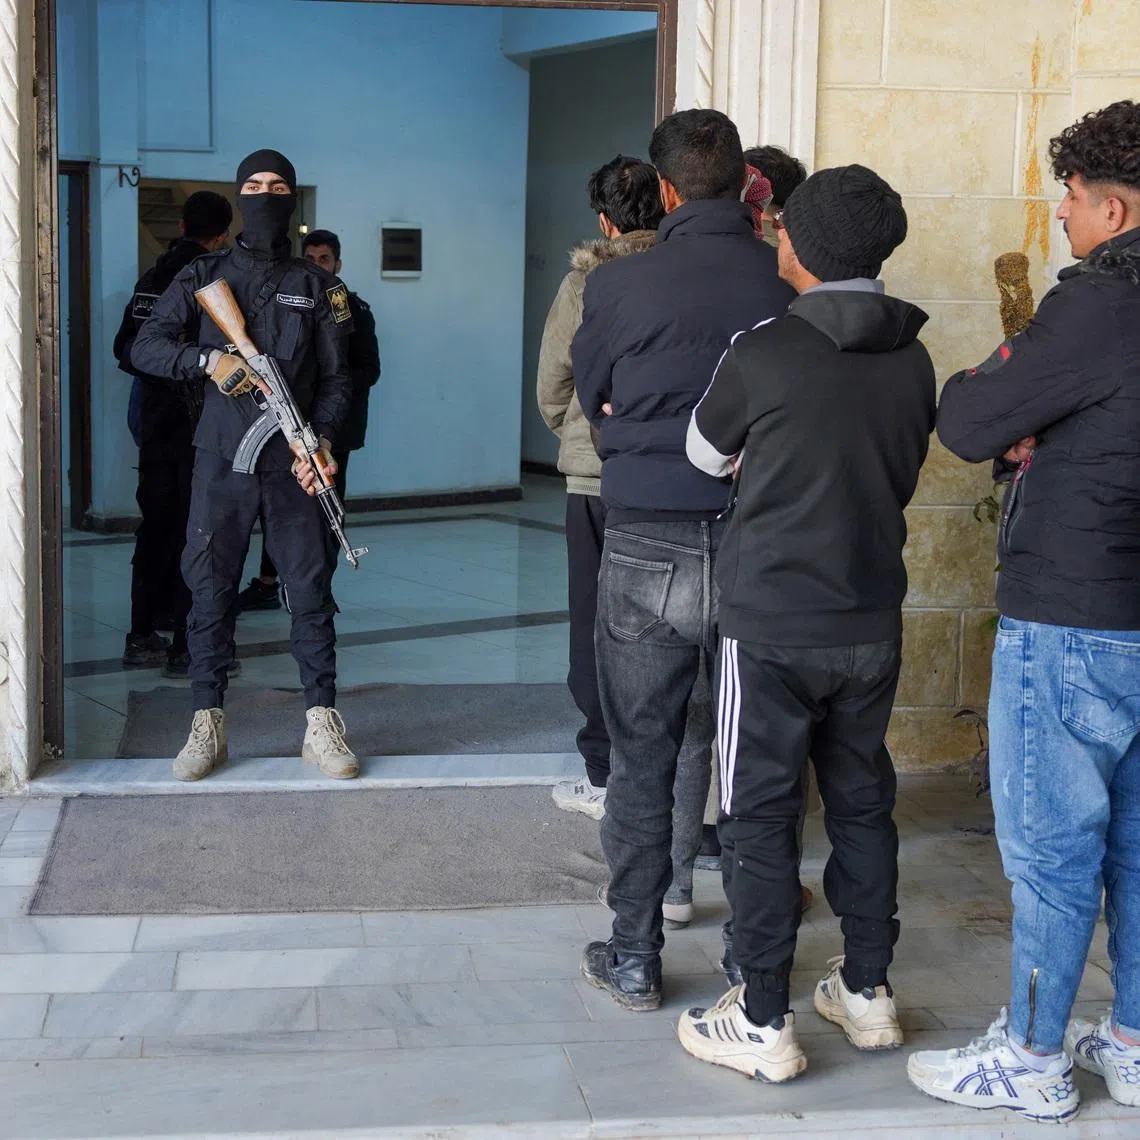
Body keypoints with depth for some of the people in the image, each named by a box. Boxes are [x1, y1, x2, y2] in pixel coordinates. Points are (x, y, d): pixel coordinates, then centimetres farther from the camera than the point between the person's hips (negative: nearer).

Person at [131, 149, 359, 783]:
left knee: (311, 593, 1)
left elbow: (337, 379, 5)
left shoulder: (318, 286, 9)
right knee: (211, 593, 3)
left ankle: (322, 723, 9)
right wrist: (207, 360, -15)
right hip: (221, 464, 0)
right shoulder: (205, 277, 8)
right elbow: (145, 347, 2)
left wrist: (321, 442, -11)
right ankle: (208, 724, 13)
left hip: (295, 467, 0)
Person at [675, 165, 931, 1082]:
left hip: (773, 625, -5)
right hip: (873, 621, 5)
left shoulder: (763, 353, -14)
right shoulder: (912, 359, 0)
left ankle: (765, 1024, 9)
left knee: (763, 818, 4)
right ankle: (868, 992, 27)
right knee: (863, 802, 16)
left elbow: (705, 454, 2)